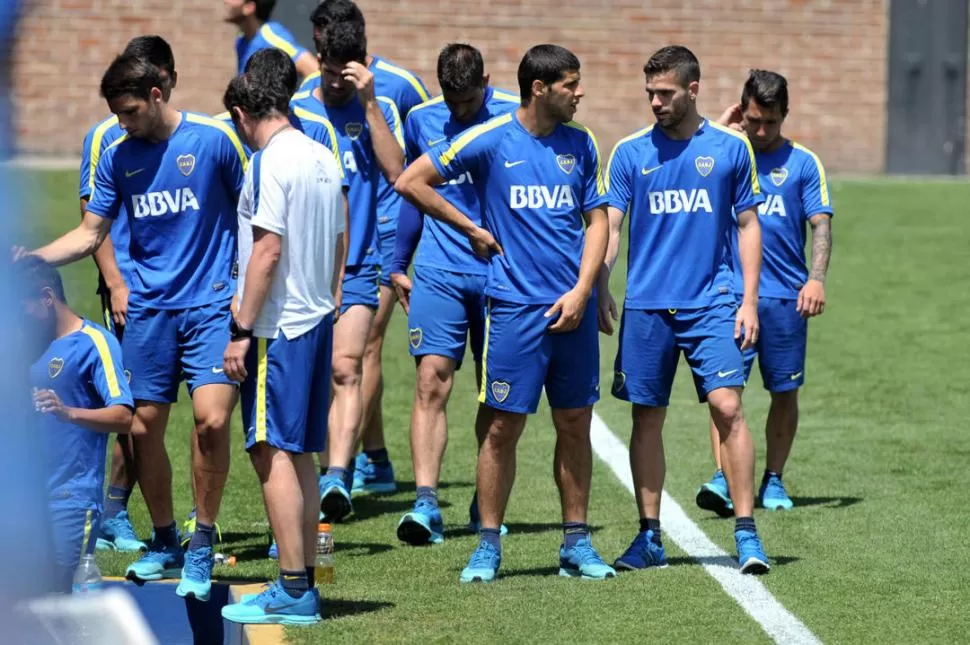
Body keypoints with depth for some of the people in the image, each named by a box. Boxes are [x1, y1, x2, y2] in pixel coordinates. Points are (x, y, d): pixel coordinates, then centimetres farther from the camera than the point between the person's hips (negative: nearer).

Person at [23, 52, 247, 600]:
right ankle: (165, 544, 23)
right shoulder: (117, 158, 6)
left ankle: (202, 550, -5)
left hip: (211, 303, -4)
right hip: (150, 308, 4)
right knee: (144, 426, 4)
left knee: (211, 418, -19)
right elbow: (89, 235, 9)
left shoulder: (214, 138, -6)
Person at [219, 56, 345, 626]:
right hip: (318, 319, 9)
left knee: (273, 452, -8)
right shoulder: (324, 159, 12)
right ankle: (304, 587, 14)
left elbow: (268, 249, -19)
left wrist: (242, 332, -17)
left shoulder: (270, 162, -14)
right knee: (301, 454, 12)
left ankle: (293, 592, -12)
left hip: (279, 327, -9)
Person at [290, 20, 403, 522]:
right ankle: (326, 473, 20)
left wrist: (368, 103, -14)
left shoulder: (378, 111, 5)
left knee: (345, 370, -18)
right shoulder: (292, 112, 5)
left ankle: (337, 477, -29)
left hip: (356, 267, -2)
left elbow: (395, 171, -11)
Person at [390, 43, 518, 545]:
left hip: (500, 273, -1)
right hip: (437, 272, 1)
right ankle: (426, 503, -16)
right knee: (431, 381, -11)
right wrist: (397, 265, 20)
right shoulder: (421, 121, 6)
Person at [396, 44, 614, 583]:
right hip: (515, 305, -3)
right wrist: (471, 229, 2)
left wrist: (582, 290, -4)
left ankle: (577, 543, 15)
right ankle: (489, 546, 6)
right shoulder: (490, 140, -4)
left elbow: (597, 219, 9)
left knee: (575, 424, 6)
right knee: (504, 426, -3)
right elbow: (411, 181, 0)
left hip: (573, 306, 3)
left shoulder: (581, 143, 7)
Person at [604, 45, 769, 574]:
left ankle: (746, 534, -8)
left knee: (727, 408, -13)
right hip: (646, 306, 1)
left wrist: (749, 301, 2)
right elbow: (609, 227, 3)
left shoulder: (730, 149, 3)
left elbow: (747, 225, 9)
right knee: (646, 418, 5)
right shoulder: (630, 152, 3)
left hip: (711, 305, -1)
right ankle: (650, 538, 15)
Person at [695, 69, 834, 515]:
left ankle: (773, 481, 18)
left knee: (784, 391, 6)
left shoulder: (803, 163, 5)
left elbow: (821, 224, 1)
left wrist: (816, 278, -14)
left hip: (785, 297, 0)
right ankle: (723, 479, -19)